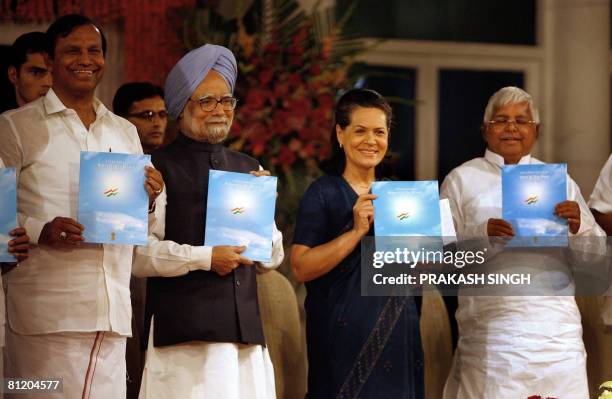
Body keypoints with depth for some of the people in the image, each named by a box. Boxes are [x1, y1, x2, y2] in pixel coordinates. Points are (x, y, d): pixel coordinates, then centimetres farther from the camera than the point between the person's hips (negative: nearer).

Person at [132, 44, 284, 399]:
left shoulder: (249, 169, 19)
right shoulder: (160, 168, 0)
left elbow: (272, 259, 19)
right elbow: (138, 254, -8)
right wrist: (204, 257, -11)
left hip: (245, 327, 5)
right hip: (186, 333, -5)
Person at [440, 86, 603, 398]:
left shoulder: (559, 180, 15)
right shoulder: (462, 180, 8)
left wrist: (578, 227, -9)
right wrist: (481, 235, -16)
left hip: (556, 325, 2)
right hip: (490, 323, -2)